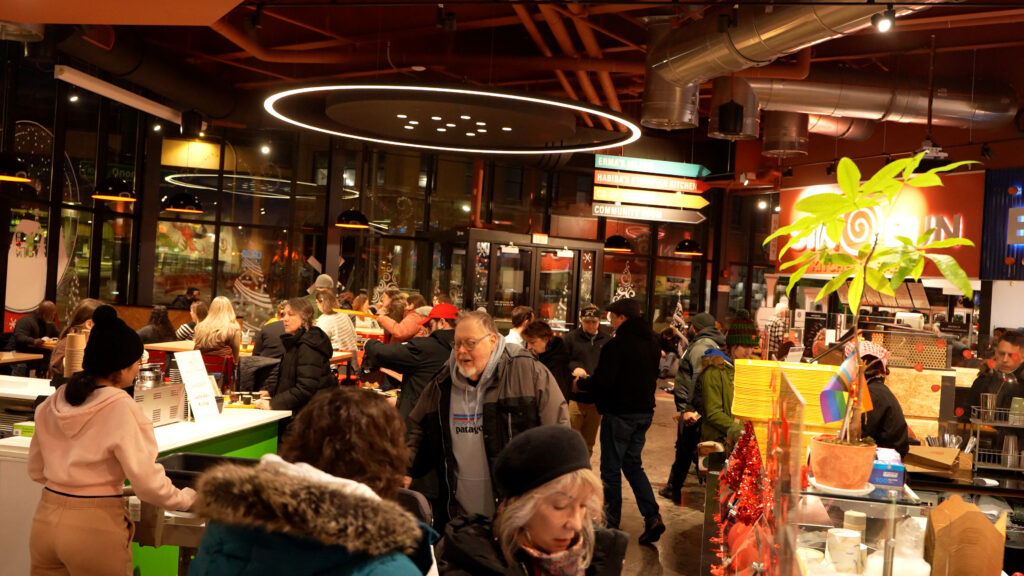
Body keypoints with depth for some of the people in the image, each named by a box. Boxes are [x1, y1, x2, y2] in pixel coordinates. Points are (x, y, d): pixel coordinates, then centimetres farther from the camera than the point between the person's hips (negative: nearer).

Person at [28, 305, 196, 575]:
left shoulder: (53, 403, 2)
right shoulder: (121, 409, -17)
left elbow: (36, 471, 13)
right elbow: (146, 480, -18)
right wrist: (186, 499, -2)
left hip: (46, 520, 6)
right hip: (94, 526, -6)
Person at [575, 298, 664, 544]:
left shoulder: (617, 344, -18)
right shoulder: (651, 342, 9)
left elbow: (603, 382, -20)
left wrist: (581, 382, -2)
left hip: (619, 413, -8)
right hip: (644, 411, 8)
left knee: (611, 469, 4)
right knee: (633, 464, 17)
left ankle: (611, 523, 12)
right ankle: (652, 516, 5)